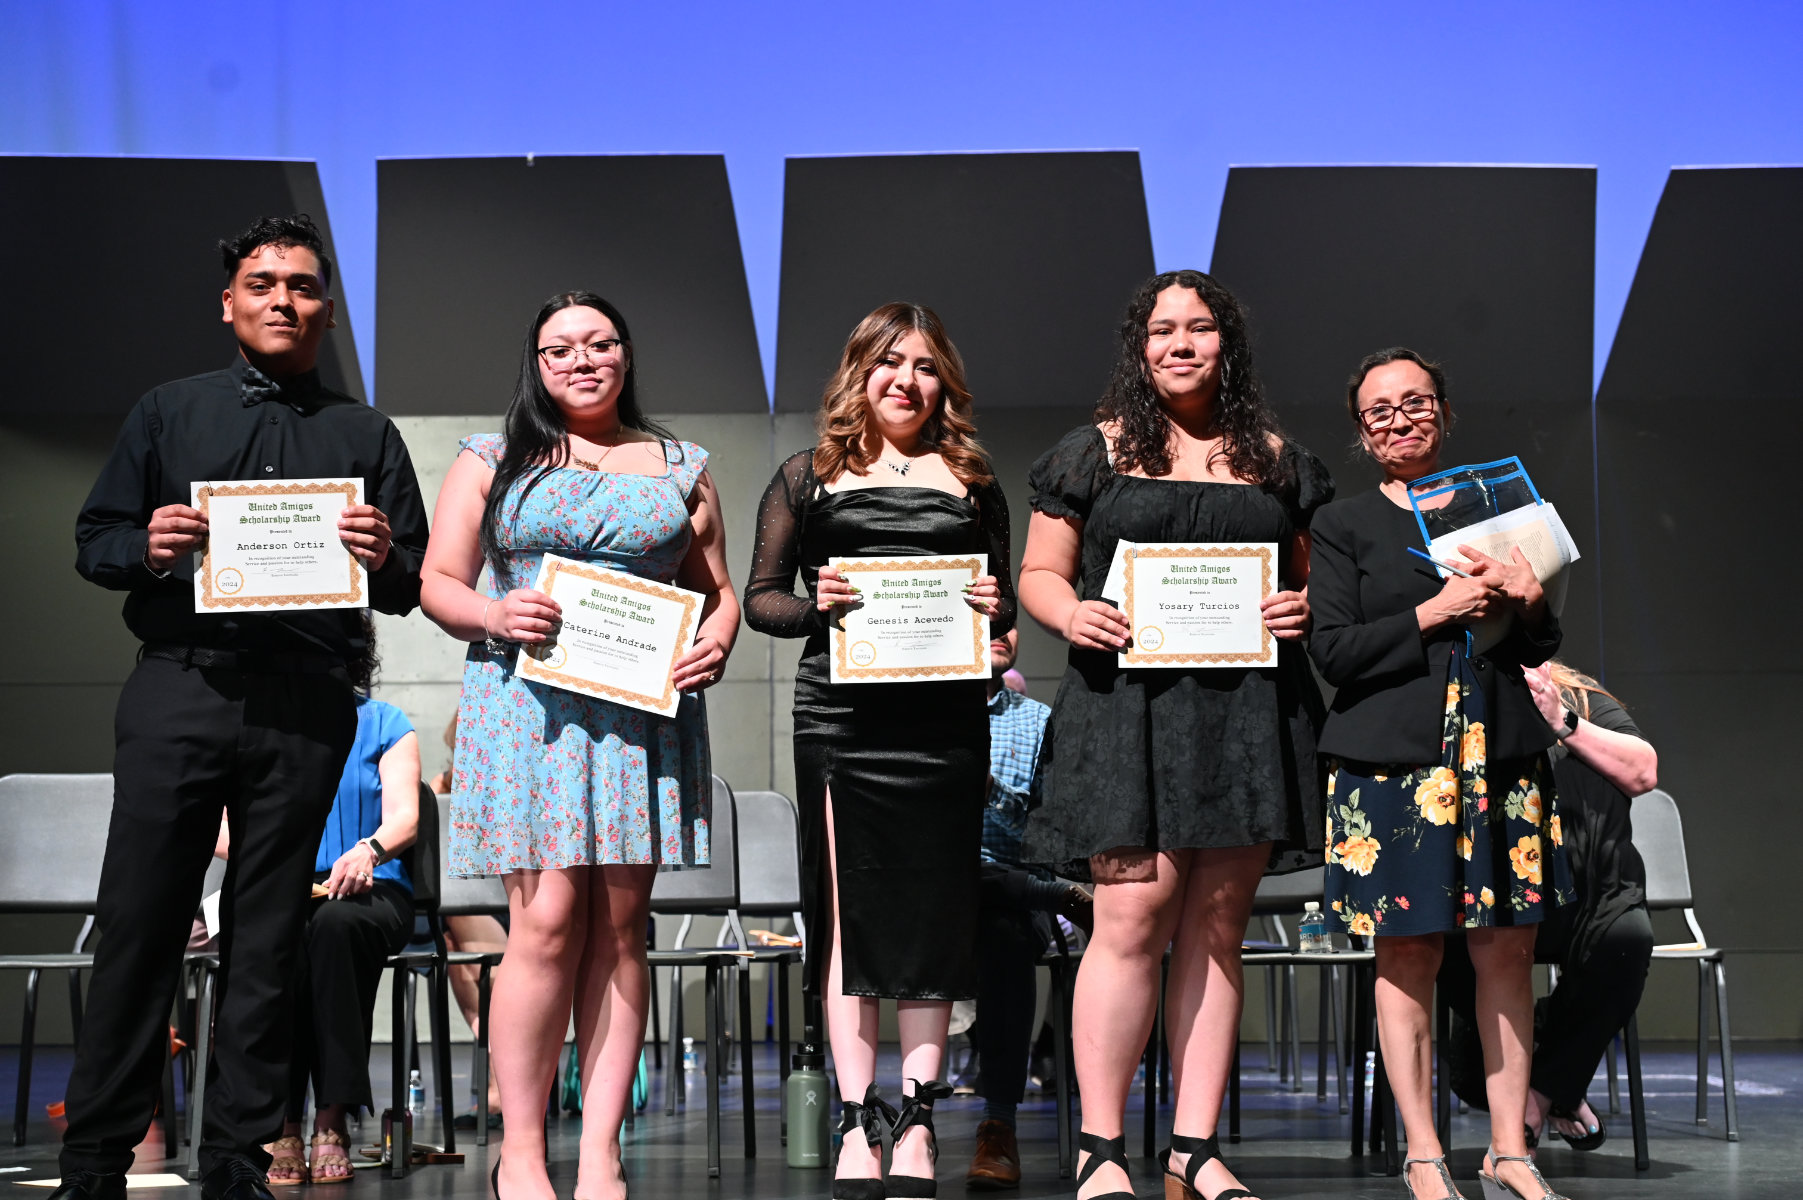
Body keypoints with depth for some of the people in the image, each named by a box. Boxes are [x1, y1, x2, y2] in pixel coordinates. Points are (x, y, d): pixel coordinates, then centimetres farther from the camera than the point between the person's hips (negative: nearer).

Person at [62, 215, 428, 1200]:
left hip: (305, 705, 1)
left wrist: (381, 557, -10)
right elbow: (93, 539, 11)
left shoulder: (365, 436, 16)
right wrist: (146, 548, -10)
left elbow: (412, 588, 13)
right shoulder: (167, 414, 15)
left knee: (267, 938, 2)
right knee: (138, 922, -4)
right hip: (178, 687, -1)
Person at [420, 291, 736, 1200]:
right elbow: (438, 584, 8)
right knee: (549, 919, -12)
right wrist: (492, 615, -13)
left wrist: (715, 646, -4)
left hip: (645, 709, 2)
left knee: (620, 924, 0)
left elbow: (717, 590, 18)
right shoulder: (492, 461, 12)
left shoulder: (680, 469, 18)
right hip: (529, 705, -2)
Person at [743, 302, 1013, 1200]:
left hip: (946, 719, 2)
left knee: (934, 909, 1)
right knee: (849, 909, -2)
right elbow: (759, 597, 8)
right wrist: (813, 605, -12)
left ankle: (917, 1120, 7)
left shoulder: (971, 482, 16)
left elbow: (1004, 601, 17)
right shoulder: (809, 477, 12)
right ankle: (857, 1125, 0)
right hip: (841, 714, -1)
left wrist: (996, 613, -5)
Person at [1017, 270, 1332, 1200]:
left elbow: (1315, 575, 21)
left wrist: (1306, 610, -2)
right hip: (1127, 705, -3)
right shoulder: (1096, 453, 9)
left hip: (1247, 708, 3)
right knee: (1133, 917, -11)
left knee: (1216, 925, 5)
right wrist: (1071, 614, -12)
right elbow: (1038, 575, 9)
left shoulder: (1276, 460, 16)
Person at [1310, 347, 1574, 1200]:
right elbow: (1332, 651, -4)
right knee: (1407, 955, -3)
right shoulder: (1342, 526, 5)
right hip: (1392, 760, -3)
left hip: (1502, 756, 3)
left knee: (1507, 951, 1)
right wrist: (1434, 613, -12)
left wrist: (1527, 601, -4)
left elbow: (1545, 647, 19)